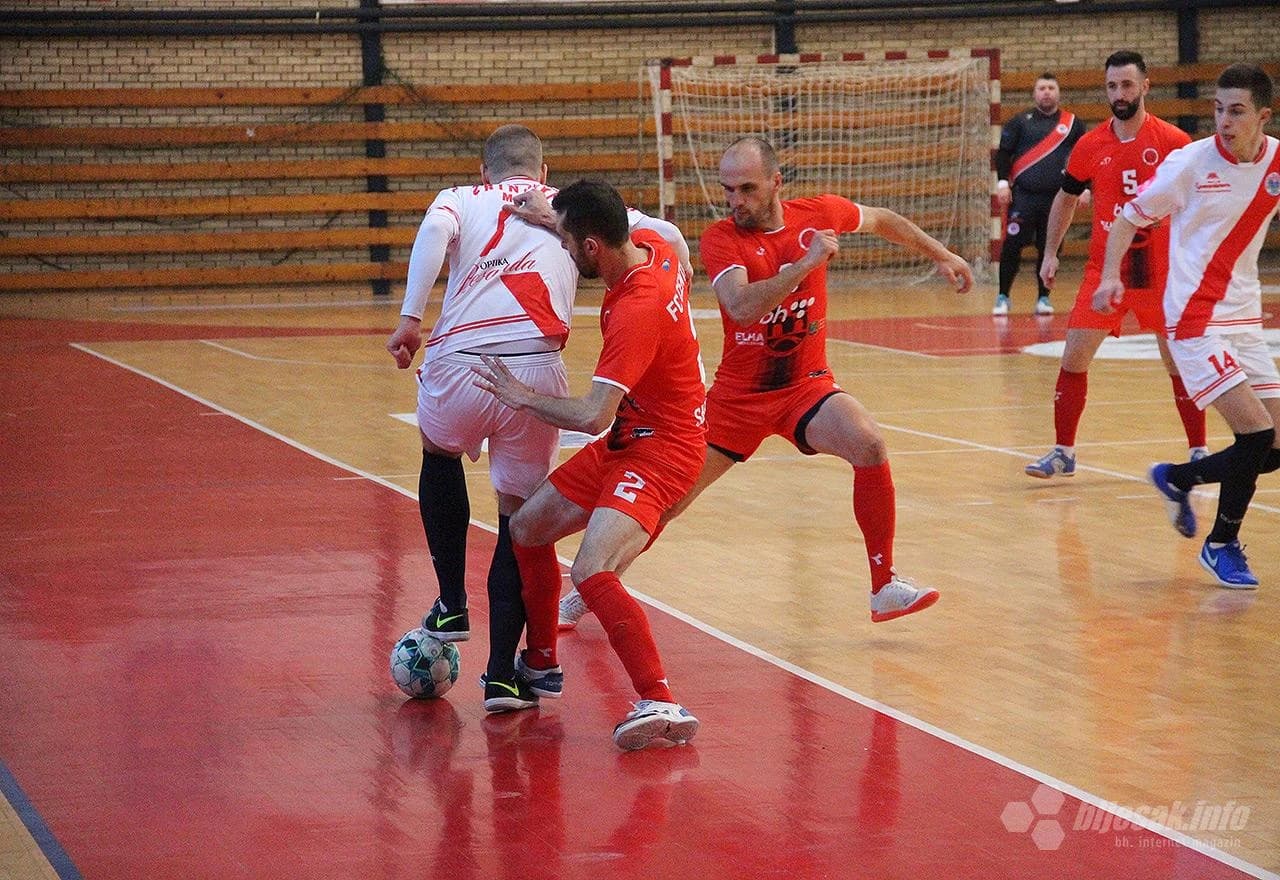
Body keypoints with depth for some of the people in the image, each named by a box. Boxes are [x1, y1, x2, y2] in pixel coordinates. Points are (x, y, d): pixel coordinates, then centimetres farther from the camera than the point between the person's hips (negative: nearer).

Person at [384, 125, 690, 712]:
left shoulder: (460, 199, 21)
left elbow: (434, 230, -4)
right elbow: (665, 236, 14)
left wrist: (410, 319, -10)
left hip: (457, 364, 0)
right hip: (535, 369, 0)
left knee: (439, 454, 33)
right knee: (518, 515, 15)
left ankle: (452, 606, 32)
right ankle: (502, 673, 9)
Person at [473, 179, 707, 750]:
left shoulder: (636, 311, -29)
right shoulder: (650, 247, -3)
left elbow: (593, 415, -32)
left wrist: (523, 397, -16)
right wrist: (555, 216, 9)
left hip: (659, 451, -10)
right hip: (626, 441, 10)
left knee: (591, 572, -28)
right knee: (526, 529, 17)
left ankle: (661, 705, -33)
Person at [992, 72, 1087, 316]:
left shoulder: (1073, 124, 8)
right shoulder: (1020, 122, 5)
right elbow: (1004, 153, 5)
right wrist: (1002, 182, -5)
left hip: (1056, 198, 1)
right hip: (1023, 196, -1)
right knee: (1012, 246, -6)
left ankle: (1043, 298, 14)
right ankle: (1003, 297, 3)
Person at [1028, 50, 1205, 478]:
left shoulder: (1173, 142, -7)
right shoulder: (1090, 146, 2)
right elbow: (1066, 198, 16)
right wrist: (1050, 253, 10)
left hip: (1160, 270, -2)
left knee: (1180, 363, 4)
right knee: (1074, 358, -3)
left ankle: (1199, 453, 15)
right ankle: (1062, 452, 8)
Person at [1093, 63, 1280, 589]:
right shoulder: (1191, 161, -11)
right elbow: (1131, 216, -2)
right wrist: (1110, 274, -15)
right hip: (1196, 321, -6)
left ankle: (1178, 479, 28)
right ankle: (1223, 544, 5)